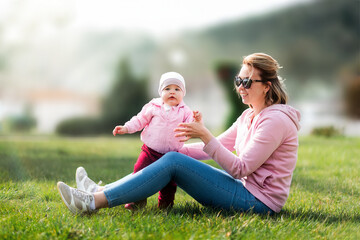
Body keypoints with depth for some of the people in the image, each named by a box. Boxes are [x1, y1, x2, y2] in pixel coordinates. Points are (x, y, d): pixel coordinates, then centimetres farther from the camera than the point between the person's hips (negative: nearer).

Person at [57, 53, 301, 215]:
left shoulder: (276, 120, -15)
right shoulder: (249, 116, 15)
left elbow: (240, 169, -20)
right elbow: (219, 146, 20)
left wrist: (205, 135, -22)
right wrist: (179, 149, 9)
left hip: (259, 200, -9)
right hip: (246, 189, 9)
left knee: (174, 162, -18)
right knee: (173, 158, 2)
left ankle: (94, 203, -21)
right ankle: (103, 191, 1)